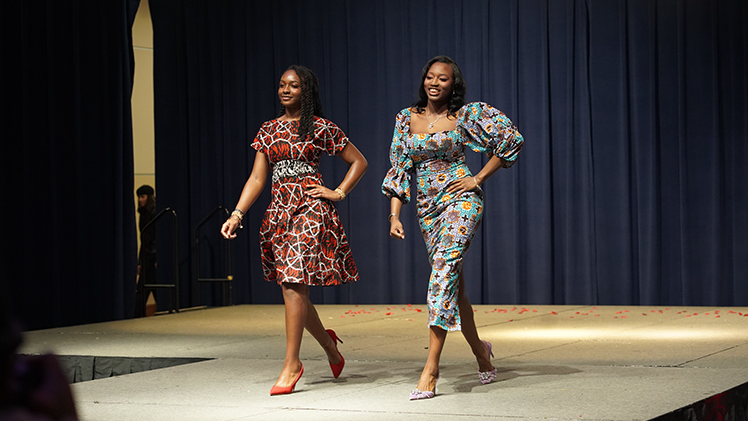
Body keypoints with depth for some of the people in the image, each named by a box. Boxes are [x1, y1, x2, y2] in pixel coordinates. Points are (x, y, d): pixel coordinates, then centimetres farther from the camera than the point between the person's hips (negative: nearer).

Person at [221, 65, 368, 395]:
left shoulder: (321, 128, 1)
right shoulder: (268, 130, 13)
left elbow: (359, 162, 7)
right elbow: (257, 179, 9)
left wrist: (338, 192, -3)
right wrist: (237, 214, -1)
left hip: (310, 208, -6)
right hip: (279, 210, 6)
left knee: (293, 282, -15)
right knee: (291, 287, 7)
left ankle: (291, 362, -11)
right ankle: (328, 343, 30)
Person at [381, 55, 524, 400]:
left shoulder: (467, 115, -2)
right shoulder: (407, 119, 9)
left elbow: (511, 139, 0)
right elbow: (399, 169, 10)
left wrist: (479, 178, -3)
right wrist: (394, 215, 2)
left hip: (460, 199, -5)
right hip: (428, 207, 5)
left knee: (444, 268, -22)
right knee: (452, 284, 9)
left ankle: (431, 370, -27)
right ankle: (480, 350, 33)